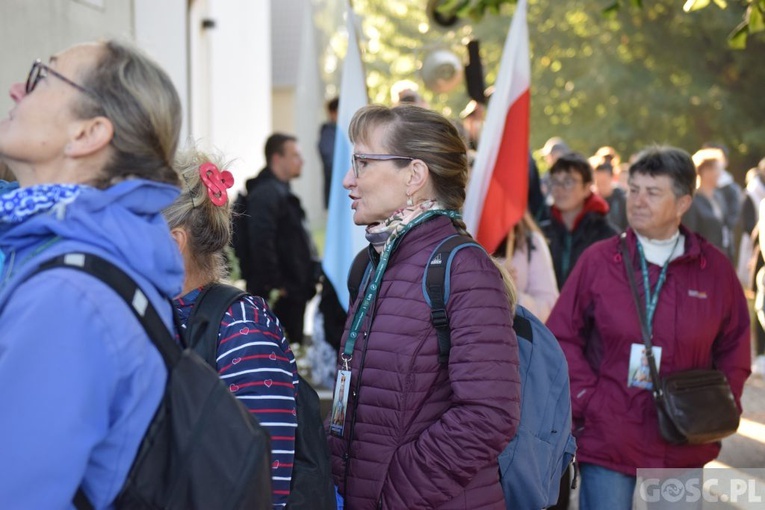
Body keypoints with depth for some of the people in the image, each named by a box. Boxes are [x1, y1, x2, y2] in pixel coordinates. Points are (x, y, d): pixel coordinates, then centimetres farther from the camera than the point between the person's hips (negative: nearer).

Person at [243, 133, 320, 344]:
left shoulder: (281, 191, 18)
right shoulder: (265, 194, -15)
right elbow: (261, 244, -24)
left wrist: (309, 277, 20)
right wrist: (274, 286, -22)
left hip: (293, 289, 10)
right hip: (281, 293, -10)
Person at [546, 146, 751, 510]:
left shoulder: (715, 268, 2)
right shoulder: (598, 260, -3)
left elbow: (734, 344, 12)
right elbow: (562, 336, 1)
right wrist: (586, 398, -8)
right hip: (608, 436, -2)